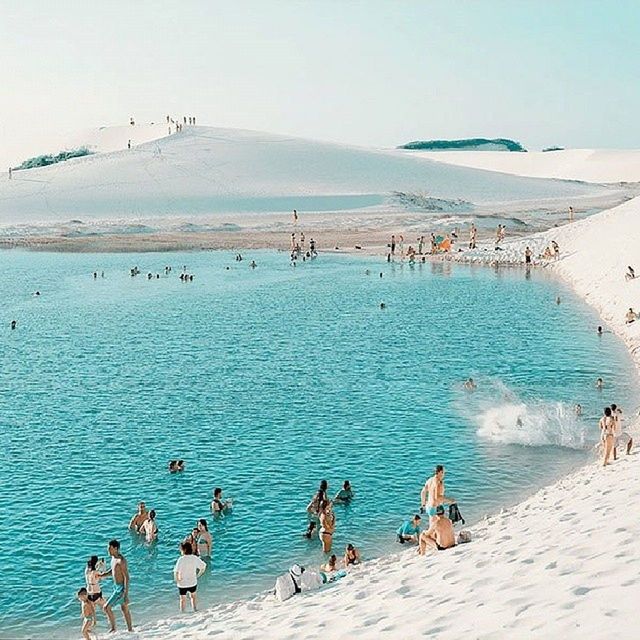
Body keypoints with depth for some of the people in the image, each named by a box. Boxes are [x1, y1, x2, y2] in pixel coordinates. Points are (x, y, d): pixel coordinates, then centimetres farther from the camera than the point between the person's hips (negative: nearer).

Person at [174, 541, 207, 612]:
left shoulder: (181, 559, -24)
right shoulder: (195, 558, -9)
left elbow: (176, 572, -31)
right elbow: (203, 566, 1)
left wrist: (177, 580, -15)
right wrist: (198, 575, 9)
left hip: (182, 584, -4)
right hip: (193, 582, 4)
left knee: (183, 599, 18)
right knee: (193, 597, 28)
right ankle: (195, 611, 38)